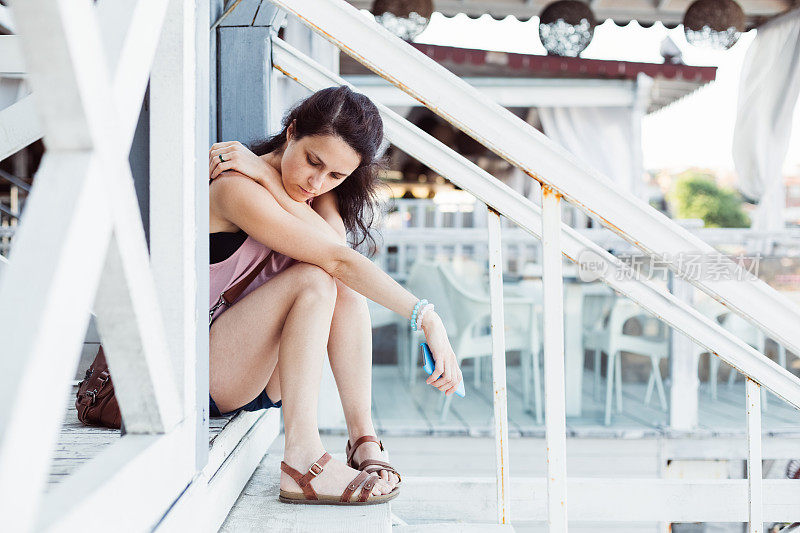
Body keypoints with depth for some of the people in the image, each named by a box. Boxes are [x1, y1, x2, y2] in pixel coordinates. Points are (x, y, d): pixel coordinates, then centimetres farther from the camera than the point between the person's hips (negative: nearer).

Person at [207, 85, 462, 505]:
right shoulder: (236, 188, -21)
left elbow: (337, 242, -17)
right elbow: (338, 259, -27)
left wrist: (269, 178, -22)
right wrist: (426, 318, -30)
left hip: (249, 377, 7)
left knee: (344, 286, -14)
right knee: (315, 278, -26)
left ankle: (363, 440, -19)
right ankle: (302, 458, -34)